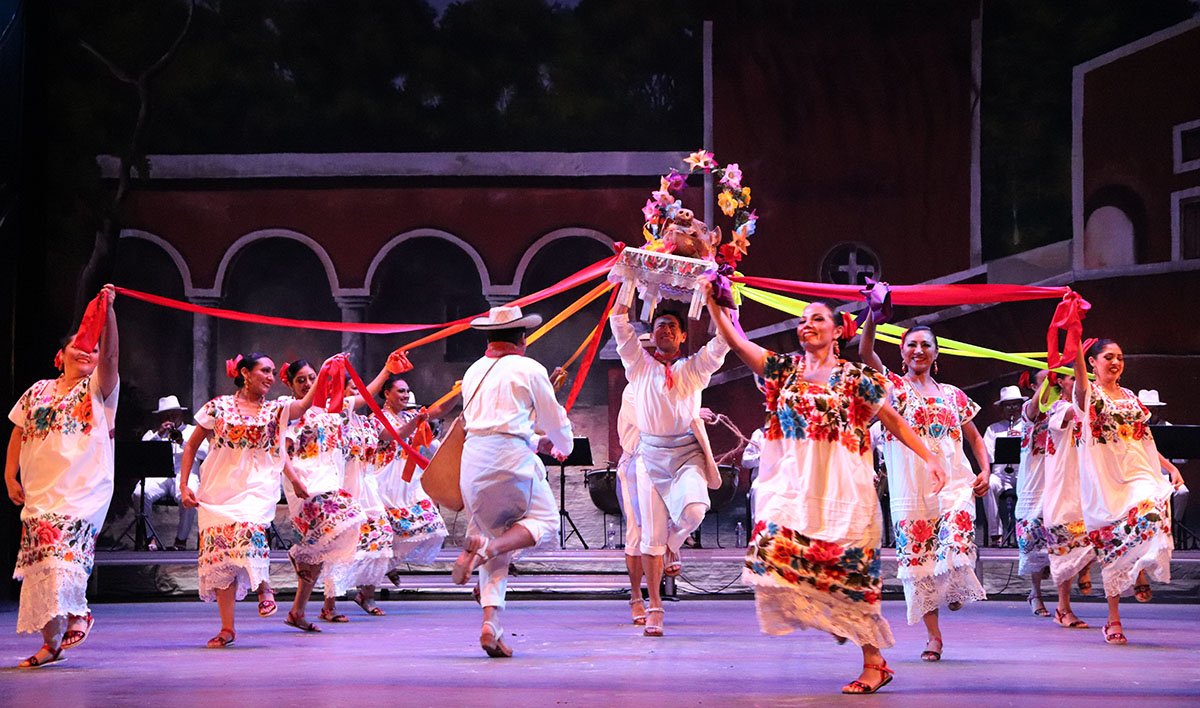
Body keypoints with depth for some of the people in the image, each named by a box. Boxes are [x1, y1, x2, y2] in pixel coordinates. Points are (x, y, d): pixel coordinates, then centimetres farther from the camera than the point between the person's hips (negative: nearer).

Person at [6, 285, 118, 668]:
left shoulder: (98, 388, 5)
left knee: (63, 550, -24)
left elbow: (110, 354, -11)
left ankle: (76, 611, -5)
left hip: (84, 488, -4)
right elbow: (18, 433, 19)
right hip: (40, 489, 4)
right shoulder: (38, 392, 17)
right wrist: (10, 476, 8)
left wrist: (108, 311, -23)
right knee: (39, 562, 4)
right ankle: (50, 643, 11)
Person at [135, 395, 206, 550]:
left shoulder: (193, 431, 25)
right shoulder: (152, 433, 30)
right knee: (139, 495, -31)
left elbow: (205, 452, 7)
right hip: (158, 477, 2)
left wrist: (183, 442, -4)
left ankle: (181, 539, -21)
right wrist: (158, 434, 2)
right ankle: (150, 537, -17)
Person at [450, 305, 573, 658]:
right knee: (544, 519, 10)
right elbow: (555, 420, 10)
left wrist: (537, 442, 41)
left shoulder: (473, 372, 19)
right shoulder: (529, 369, 1)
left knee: (496, 547, 11)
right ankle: (484, 548, -15)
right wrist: (563, 445, 33)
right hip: (510, 457, -6)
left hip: (473, 457, 6)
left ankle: (490, 625, -1)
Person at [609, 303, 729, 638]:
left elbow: (724, 338, 2)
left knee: (694, 510, -28)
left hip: (687, 452, -1)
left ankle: (673, 545, 8)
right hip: (650, 454, 1)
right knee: (652, 534, -1)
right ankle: (654, 609, 8)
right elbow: (619, 324, 3)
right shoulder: (640, 365, 13)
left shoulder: (694, 367, 13)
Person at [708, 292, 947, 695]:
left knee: (847, 572, -4)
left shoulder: (855, 378, 3)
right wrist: (713, 301, -4)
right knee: (778, 553, -13)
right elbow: (735, 340, 4)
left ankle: (874, 661, 6)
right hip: (793, 486, 4)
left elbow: (894, 421, 7)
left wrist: (929, 458, 0)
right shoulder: (784, 369, 11)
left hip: (841, 488, -4)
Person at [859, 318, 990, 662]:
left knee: (956, 547, -21)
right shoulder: (893, 386, 6)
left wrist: (985, 471, 2)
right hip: (911, 489, -1)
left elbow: (975, 439, 19)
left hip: (954, 484, 1)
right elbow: (865, 352, -10)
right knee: (917, 559, -1)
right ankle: (933, 636, 9)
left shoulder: (953, 395, 14)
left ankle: (956, 590, 12)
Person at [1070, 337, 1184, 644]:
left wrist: (1170, 466, 10)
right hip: (1104, 478, -3)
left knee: (1154, 510, -28)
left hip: (1138, 472, 3)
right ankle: (1113, 619, 5)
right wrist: (1075, 333, -32)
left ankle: (1141, 573, -3)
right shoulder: (1088, 394, 3)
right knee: (1112, 542, -4)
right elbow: (1078, 364, -17)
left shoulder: (1130, 397, 18)